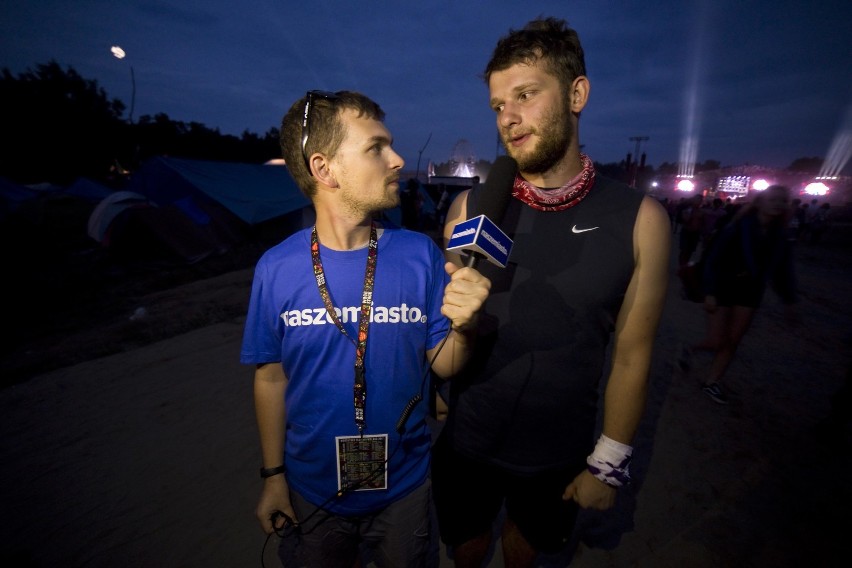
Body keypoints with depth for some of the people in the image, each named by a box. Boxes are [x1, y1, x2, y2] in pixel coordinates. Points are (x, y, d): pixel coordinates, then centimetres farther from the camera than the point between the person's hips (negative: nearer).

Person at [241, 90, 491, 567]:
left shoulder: (420, 255, -18)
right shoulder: (277, 269, -16)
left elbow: (443, 365, -9)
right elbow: (271, 378, -5)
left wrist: (464, 326, -30)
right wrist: (274, 476, 3)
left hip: (404, 487, 0)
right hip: (313, 488, 1)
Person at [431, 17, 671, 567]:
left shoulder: (640, 219, -13)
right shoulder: (470, 208, -10)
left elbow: (632, 354, -7)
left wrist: (608, 462, -2)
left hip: (560, 454, 0)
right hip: (467, 443, 1)